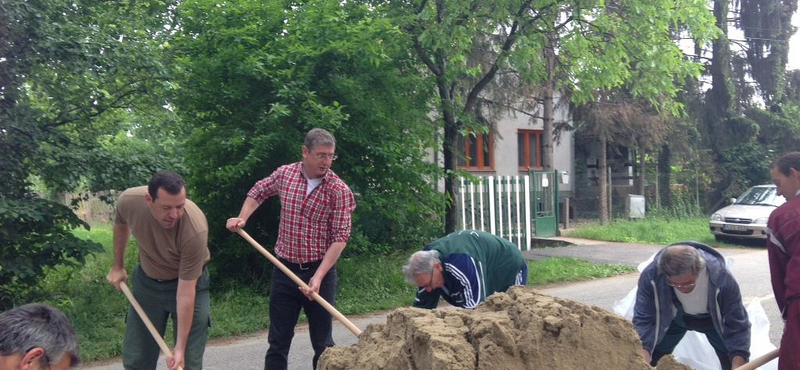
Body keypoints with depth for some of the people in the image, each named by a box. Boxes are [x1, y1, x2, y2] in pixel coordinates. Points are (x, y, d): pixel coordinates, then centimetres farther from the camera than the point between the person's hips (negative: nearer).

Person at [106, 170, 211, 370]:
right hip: (146, 281, 4)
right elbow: (120, 224, 4)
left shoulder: (195, 229, -36)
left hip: (189, 283, -3)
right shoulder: (128, 200, -25)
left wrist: (180, 347, -26)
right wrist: (118, 266, 13)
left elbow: (186, 291, -29)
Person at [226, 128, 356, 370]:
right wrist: (242, 218, 6)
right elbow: (258, 192, 21)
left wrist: (318, 277, -23)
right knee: (278, 341, 10)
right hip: (284, 270, 3)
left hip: (320, 271, -3)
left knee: (322, 343, 9)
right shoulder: (284, 174, 0)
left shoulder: (339, 190, -11)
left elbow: (340, 237, -15)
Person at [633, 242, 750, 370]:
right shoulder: (651, 276, -36)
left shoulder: (722, 278, -38)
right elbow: (643, 320, -31)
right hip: (672, 317, 1)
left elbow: (737, 326, -30)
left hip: (714, 318, 0)